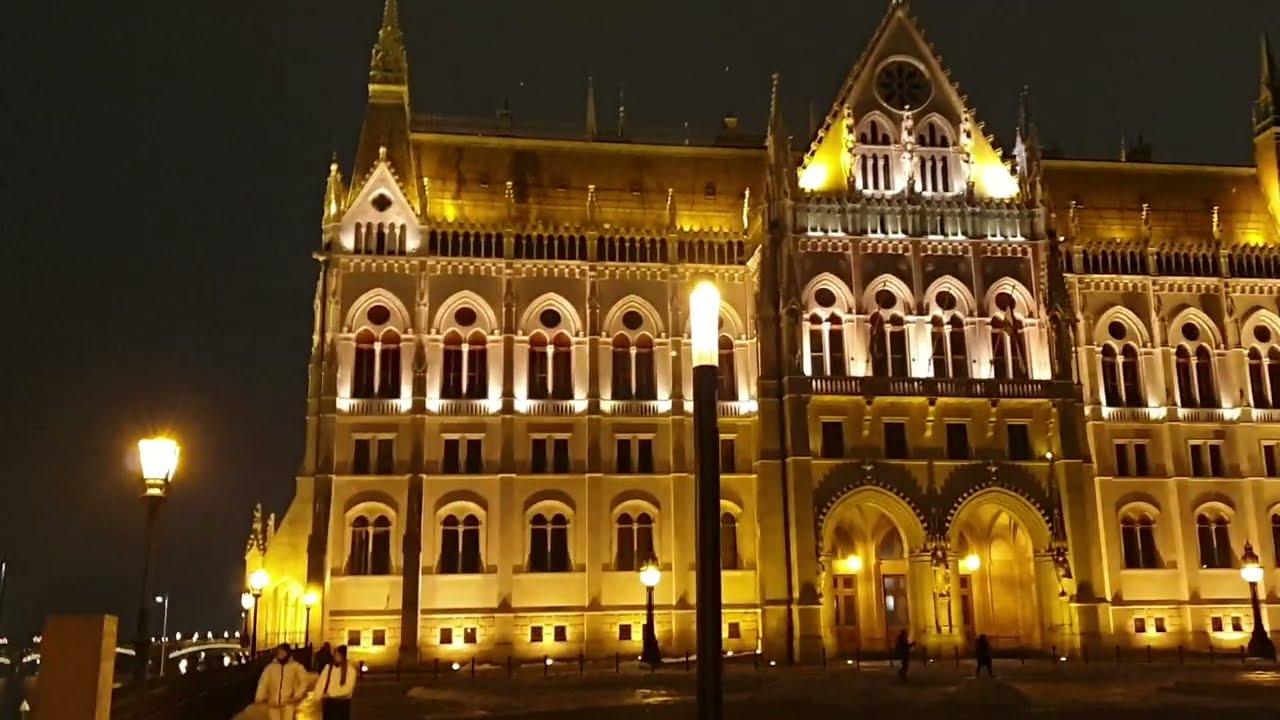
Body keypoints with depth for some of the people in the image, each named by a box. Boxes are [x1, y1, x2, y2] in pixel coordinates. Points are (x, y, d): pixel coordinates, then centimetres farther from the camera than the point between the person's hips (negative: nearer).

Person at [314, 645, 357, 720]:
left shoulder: (351, 670, -8)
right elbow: (321, 682, -2)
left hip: (342, 703, -4)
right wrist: (318, 697, -15)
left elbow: (347, 688, -14)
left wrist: (330, 693, -14)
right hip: (328, 702, 4)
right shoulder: (328, 667, 3)